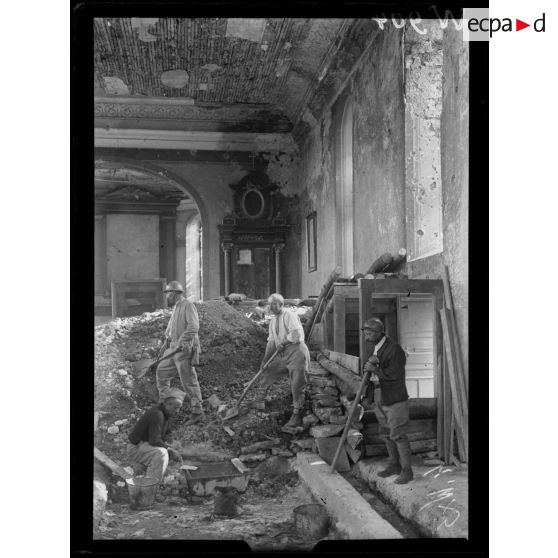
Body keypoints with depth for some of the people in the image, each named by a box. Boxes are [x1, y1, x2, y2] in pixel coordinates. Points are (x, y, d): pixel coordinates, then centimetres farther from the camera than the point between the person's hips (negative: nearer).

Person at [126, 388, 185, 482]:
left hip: (145, 445, 10)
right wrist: (170, 449, -19)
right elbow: (154, 440, -29)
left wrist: (166, 444, -9)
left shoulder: (166, 413, 5)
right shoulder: (157, 414, -25)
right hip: (136, 448, -10)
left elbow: (168, 434, 12)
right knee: (161, 453, -31)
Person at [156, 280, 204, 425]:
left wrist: (182, 342, -27)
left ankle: (197, 412, 0)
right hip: (173, 348, 10)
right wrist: (167, 340, 15)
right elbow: (171, 326, 28)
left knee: (189, 380, -7)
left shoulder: (188, 305, -12)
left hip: (184, 349, -9)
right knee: (162, 371, 15)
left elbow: (193, 326, -24)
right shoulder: (176, 308, 16)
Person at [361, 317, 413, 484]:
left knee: (398, 435, -4)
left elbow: (394, 374, -25)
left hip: (394, 399, -9)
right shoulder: (376, 349, 11)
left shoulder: (394, 350, -17)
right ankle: (394, 465, 28)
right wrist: (370, 363, -7)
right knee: (386, 434, 16)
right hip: (380, 398, 9)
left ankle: (406, 470, 6)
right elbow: (371, 372, 14)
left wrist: (375, 369, -20)